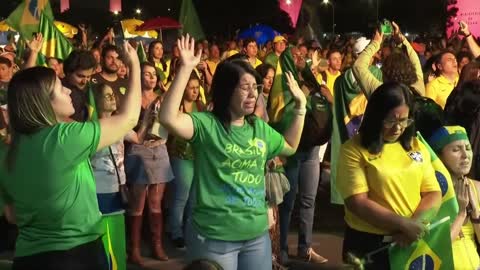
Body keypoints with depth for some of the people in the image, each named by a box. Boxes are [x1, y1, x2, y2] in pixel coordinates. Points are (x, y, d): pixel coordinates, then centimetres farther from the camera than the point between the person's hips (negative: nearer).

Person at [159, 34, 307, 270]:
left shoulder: (260, 128, 9)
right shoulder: (206, 125, -12)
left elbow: (290, 147, 25)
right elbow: (168, 118, -28)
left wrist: (300, 106, 18)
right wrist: (185, 69, -30)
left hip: (257, 234, 6)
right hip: (214, 237, -6)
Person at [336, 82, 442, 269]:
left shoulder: (416, 146, 6)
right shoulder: (353, 150, -10)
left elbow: (433, 194, 3)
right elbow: (357, 203, -16)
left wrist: (415, 224, -14)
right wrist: (403, 224, -21)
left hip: (413, 243, 4)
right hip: (369, 244, -4)